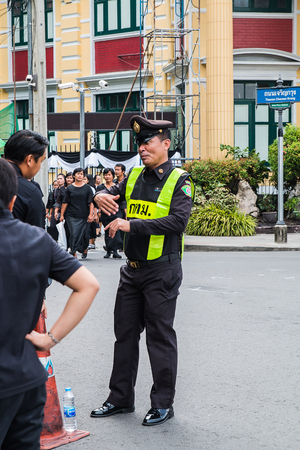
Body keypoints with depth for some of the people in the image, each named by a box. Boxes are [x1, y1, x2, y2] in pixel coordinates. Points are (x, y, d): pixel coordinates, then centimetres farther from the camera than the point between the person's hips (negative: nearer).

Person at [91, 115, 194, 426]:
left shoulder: (179, 181, -9)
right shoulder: (134, 176, 9)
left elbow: (178, 221, -22)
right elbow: (112, 194, 12)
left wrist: (131, 224, -26)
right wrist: (100, 196, -14)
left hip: (162, 270, -6)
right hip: (132, 269, 6)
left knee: (160, 336, 2)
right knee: (125, 333, 12)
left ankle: (163, 404, 14)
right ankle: (120, 398, 25)